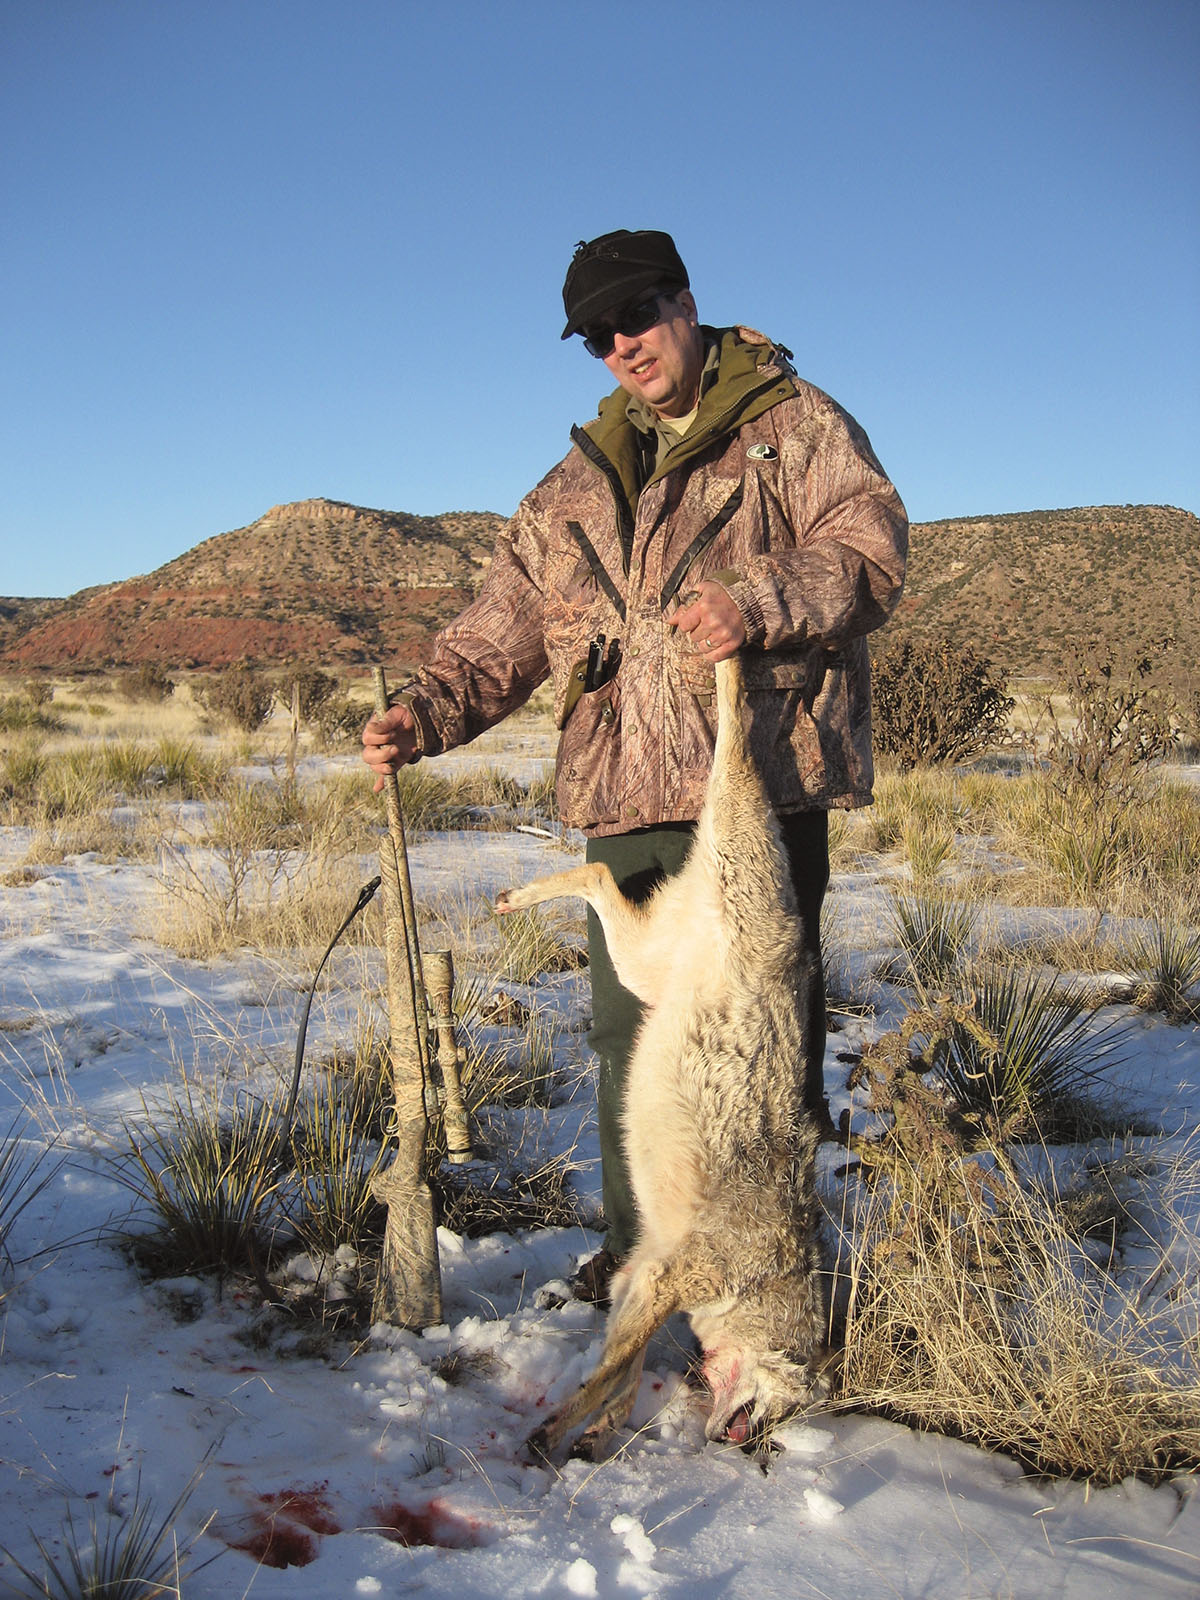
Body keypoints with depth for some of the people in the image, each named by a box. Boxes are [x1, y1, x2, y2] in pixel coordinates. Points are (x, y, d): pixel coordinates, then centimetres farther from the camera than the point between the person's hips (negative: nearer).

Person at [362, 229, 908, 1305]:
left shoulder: (797, 425, 7)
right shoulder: (574, 488, 22)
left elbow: (871, 548, -7)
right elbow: (503, 629, 18)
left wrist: (761, 603, -25)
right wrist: (429, 710, 1)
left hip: (763, 781, -5)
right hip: (626, 797, 5)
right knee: (628, 1031, 10)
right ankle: (640, 1245, 26)